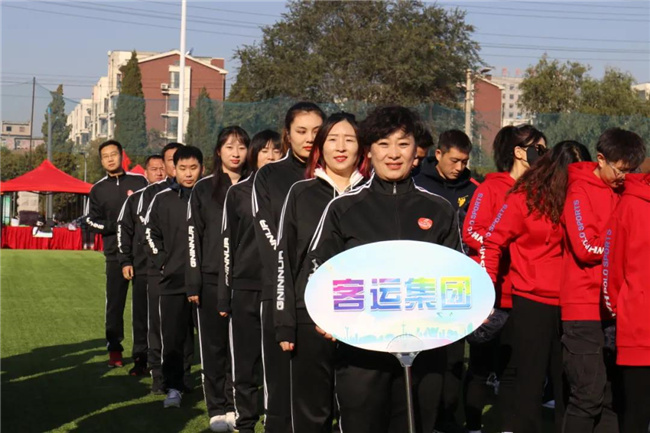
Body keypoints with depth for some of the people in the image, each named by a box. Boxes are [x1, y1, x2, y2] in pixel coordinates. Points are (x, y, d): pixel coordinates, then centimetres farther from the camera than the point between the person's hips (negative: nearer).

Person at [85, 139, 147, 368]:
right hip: (116, 254, 1)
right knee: (115, 302, 0)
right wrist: (117, 225, -11)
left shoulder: (139, 181, 5)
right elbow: (92, 221, 4)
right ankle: (114, 350, 8)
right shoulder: (98, 190, 9)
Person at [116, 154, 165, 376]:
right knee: (141, 316, 5)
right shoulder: (135, 199, 8)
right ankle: (140, 359, 13)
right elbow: (124, 229, 10)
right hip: (141, 268, 1)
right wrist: (125, 261, 3)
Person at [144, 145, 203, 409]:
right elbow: (151, 233, 13)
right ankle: (173, 387, 10)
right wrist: (163, 262, 3)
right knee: (172, 337, 3)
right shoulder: (163, 199, 6)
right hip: (172, 279, 2)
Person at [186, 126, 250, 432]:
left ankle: (235, 404, 14)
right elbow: (193, 235, 1)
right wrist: (193, 281, -6)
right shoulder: (204, 188, 4)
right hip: (211, 278, -1)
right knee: (213, 345, 3)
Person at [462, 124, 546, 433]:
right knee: (482, 364, 4)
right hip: (489, 293, -5)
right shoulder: (492, 187, -7)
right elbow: (471, 232, -13)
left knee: (512, 366, 10)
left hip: (522, 294, 5)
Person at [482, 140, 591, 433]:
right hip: (532, 303, -4)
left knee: (566, 381, 11)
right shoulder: (525, 197, -6)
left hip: (568, 304, 4)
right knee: (531, 379, 6)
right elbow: (492, 242, -4)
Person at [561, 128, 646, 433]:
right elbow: (587, 248, -15)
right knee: (589, 394, -6)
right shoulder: (580, 191, -6)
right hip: (586, 308, -7)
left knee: (615, 394, 8)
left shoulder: (622, 191, 15)